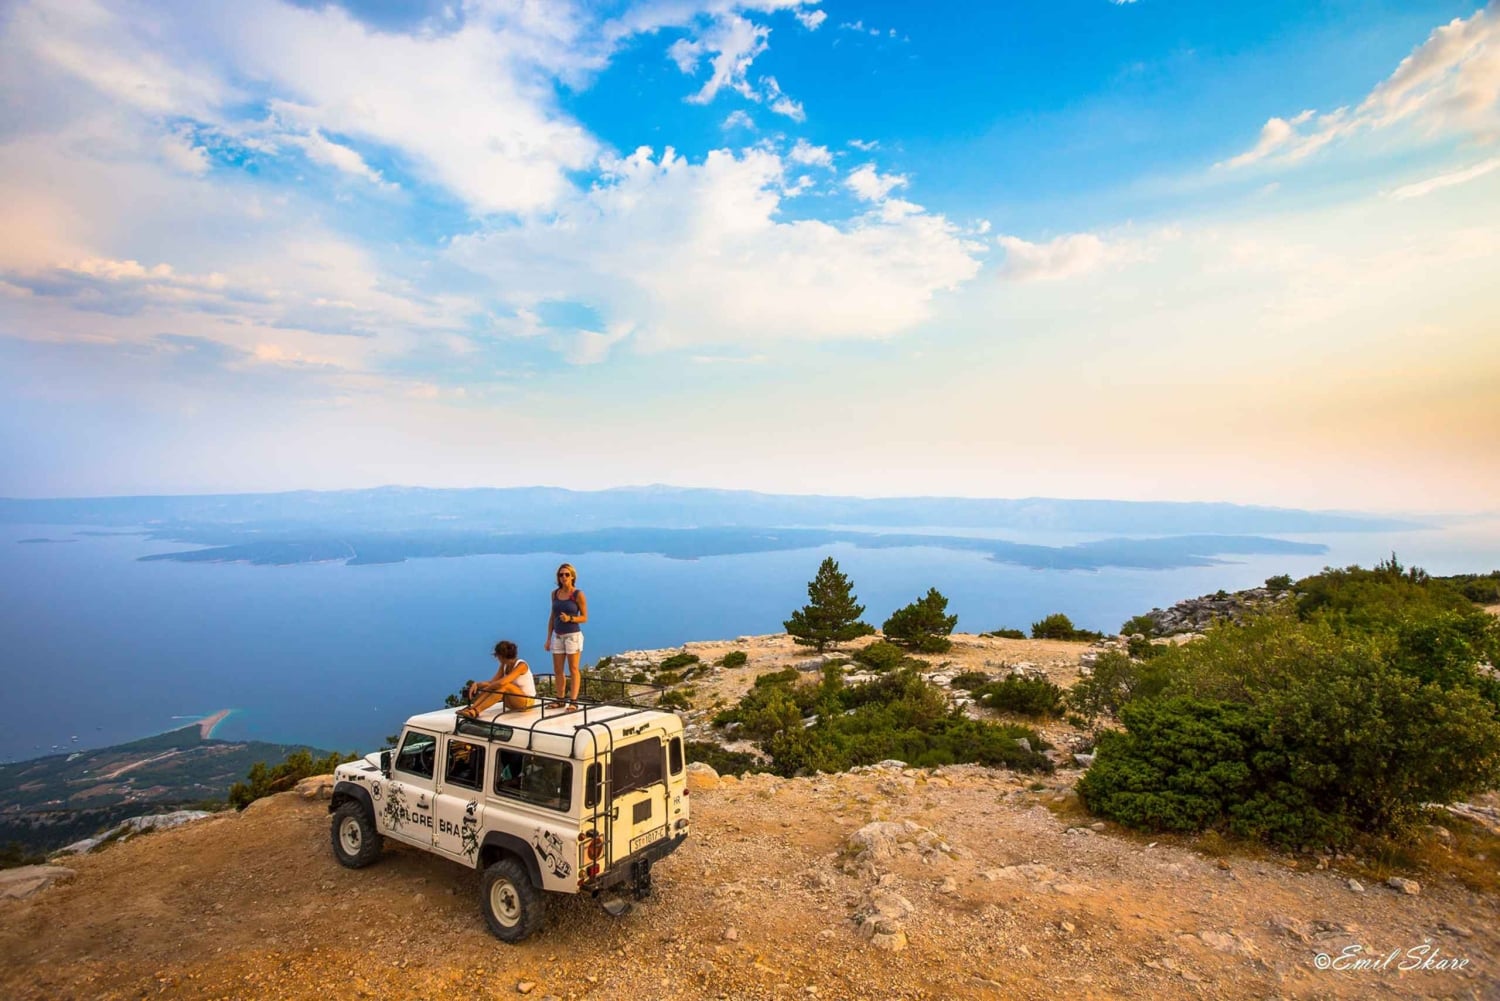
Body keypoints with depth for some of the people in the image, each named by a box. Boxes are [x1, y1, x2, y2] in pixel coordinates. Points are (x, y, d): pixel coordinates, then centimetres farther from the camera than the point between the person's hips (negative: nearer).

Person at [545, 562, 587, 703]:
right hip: (557, 636, 5)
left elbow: (584, 618, -5)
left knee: (573, 669, 0)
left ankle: (573, 700, 4)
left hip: (573, 635, -5)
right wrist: (548, 638, 8)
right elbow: (552, 617, 11)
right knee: (557, 670, 8)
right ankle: (560, 699, 19)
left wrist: (569, 618, -23)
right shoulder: (555, 593, 6)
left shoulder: (578, 594, -9)